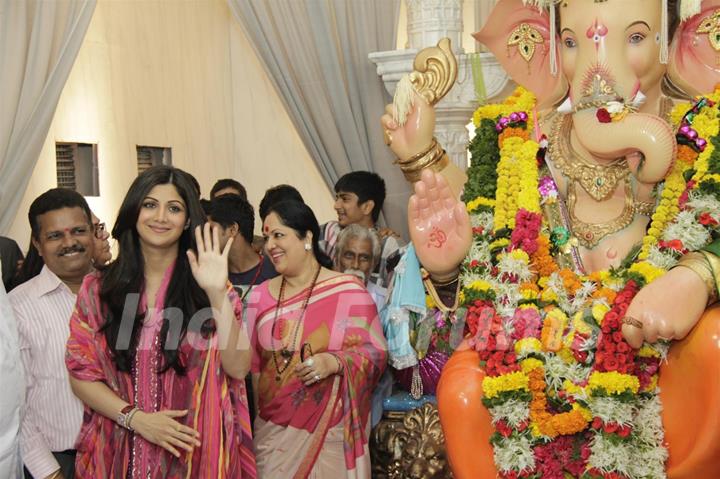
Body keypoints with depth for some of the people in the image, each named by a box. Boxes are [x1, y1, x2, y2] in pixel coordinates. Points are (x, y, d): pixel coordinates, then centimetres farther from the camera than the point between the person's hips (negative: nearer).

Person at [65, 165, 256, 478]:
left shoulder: (207, 287, -4)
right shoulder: (98, 288, -1)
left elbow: (238, 368, -13)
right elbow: (81, 374, 1)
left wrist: (217, 294, -22)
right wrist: (135, 418, -12)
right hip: (122, 451, 1)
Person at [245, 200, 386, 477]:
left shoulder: (348, 290, -8)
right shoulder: (260, 296, 5)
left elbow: (375, 351, -8)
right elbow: (252, 362, 11)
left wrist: (334, 362, -24)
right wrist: (253, 416, 8)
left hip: (330, 431, -3)